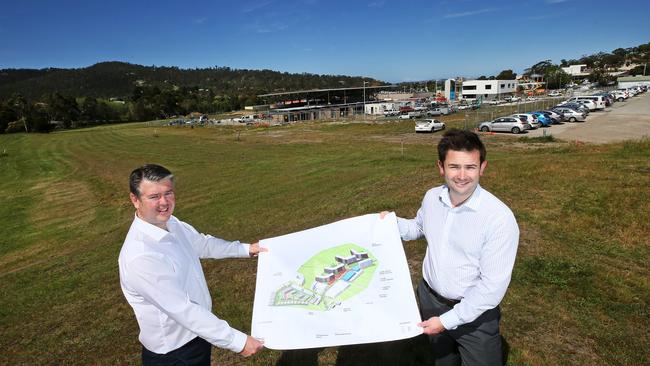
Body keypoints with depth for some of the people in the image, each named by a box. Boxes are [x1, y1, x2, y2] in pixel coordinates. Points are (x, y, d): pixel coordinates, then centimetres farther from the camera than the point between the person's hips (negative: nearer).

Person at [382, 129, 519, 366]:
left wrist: (448, 320, -21)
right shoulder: (431, 197, -9)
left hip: (475, 313, -5)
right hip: (430, 299, 5)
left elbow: (493, 285, -24)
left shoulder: (500, 218, -27)